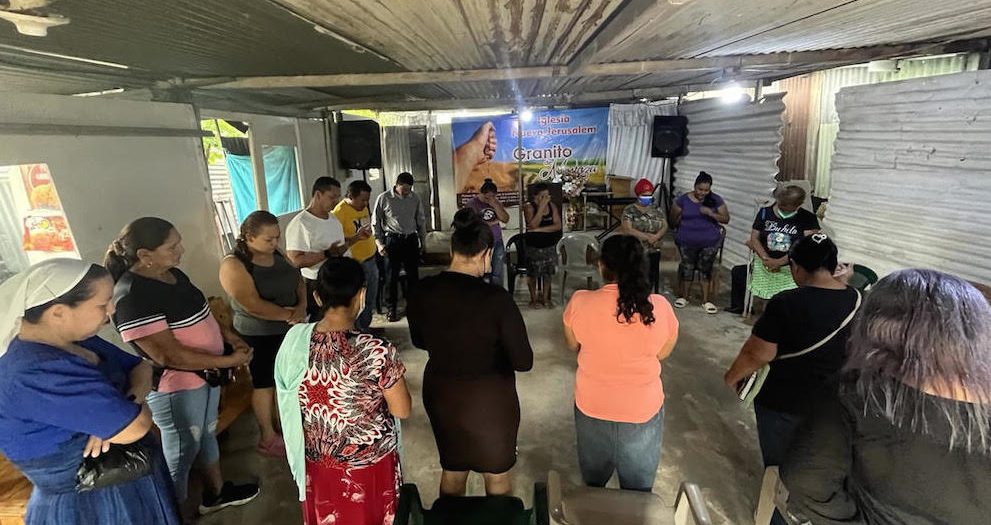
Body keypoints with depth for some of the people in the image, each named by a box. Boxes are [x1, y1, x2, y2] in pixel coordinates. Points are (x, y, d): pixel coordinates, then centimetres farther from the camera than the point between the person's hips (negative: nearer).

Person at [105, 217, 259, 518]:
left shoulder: (172, 273, 0)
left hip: (204, 375, 9)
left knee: (206, 435, 26)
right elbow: (169, 355, -29)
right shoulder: (134, 297, -28)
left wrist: (228, 335, -1)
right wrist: (229, 361, -24)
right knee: (181, 453, 11)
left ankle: (216, 493, 47)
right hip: (176, 389, -9)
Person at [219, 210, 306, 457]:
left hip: (289, 329, 7)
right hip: (259, 335, -7)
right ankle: (268, 438, 25)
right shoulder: (234, 265, -20)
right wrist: (290, 313, -21)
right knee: (265, 384, 9)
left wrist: (302, 306, -15)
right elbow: (253, 306, -27)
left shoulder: (277, 254, 2)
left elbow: (298, 281, 4)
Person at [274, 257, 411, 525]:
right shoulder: (376, 351, -31)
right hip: (368, 462, -4)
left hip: (317, 461, 4)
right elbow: (402, 410, -18)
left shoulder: (294, 340, -16)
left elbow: (288, 400, 0)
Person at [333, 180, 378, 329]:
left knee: (370, 299, 18)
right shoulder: (339, 212, -18)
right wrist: (356, 237, -30)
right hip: (356, 264, -8)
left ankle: (366, 327, 35)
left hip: (370, 259, 8)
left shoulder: (363, 207, 7)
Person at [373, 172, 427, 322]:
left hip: (411, 239, 3)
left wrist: (423, 241, 11)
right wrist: (379, 243, -7)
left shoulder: (415, 198, 3)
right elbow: (375, 222, -1)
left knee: (413, 274, 9)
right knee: (392, 276, 4)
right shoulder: (384, 198, -7)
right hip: (392, 240, -3)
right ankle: (392, 309, 17)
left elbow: (421, 220, 13)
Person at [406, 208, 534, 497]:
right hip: (489, 397, -4)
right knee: (496, 474, 22)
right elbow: (524, 362, -18)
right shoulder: (496, 298, -26)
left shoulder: (422, 291, -12)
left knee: (451, 470, 27)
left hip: (440, 392, 4)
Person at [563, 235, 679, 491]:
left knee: (593, 481, 26)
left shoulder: (579, 302, -19)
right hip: (643, 410, 0)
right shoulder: (660, 307, -18)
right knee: (639, 489, 24)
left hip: (592, 407, 1)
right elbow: (663, 353, 0)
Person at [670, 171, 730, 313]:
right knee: (686, 267, 8)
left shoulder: (716, 200, 1)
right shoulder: (683, 200, -1)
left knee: (706, 268, 5)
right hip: (687, 242, 0)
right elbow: (673, 220, 6)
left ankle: (706, 301, 15)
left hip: (710, 242, 0)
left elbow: (726, 219, -2)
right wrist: (685, 228, -5)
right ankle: (683, 297, 26)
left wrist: (711, 213, -17)